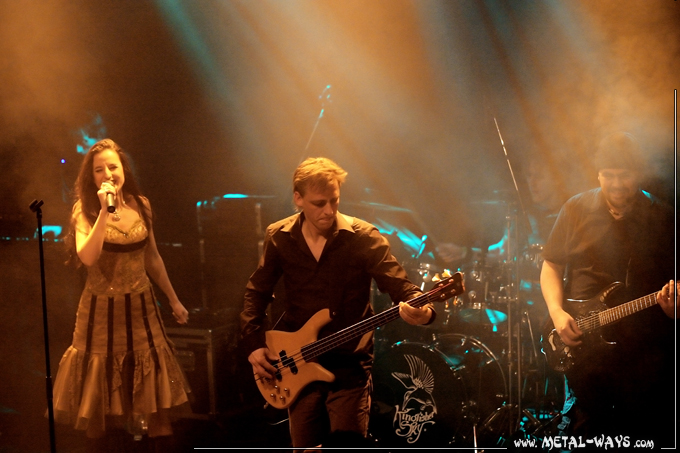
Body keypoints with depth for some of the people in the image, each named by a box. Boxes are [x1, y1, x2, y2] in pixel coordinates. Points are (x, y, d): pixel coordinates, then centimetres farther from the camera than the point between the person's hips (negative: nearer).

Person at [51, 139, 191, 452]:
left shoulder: (140, 205, 2)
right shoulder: (85, 210, -9)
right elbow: (87, 257, -26)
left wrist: (174, 301, 16)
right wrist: (104, 212, -30)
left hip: (141, 308, 3)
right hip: (101, 310, -3)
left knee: (156, 389, 6)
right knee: (99, 392, 6)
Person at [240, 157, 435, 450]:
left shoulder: (363, 237, -9)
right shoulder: (279, 238, 0)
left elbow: (399, 285, -16)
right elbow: (256, 293, 10)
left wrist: (421, 309, -38)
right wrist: (254, 345, -1)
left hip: (349, 363, -3)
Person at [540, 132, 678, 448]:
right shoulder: (576, 210, 5)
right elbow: (551, 266, 9)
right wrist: (557, 312, -7)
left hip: (646, 351, -1)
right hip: (584, 348, 1)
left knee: (649, 438, 4)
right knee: (583, 435, 4)